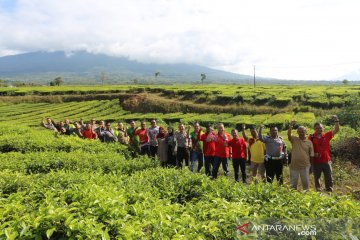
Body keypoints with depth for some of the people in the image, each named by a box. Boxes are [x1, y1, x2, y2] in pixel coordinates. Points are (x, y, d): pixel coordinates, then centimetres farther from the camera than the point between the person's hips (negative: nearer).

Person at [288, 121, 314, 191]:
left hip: (305, 166, 0)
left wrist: (311, 166, 3)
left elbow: (311, 156, 5)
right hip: (294, 166, 0)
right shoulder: (294, 139, 1)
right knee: (293, 183, 8)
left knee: (305, 182, 9)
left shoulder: (309, 142, 2)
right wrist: (290, 126, -33)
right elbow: (289, 135, -21)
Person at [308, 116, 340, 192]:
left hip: (326, 161, 2)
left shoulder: (327, 135, 3)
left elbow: (337, 130, 0)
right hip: (316, 162, -2)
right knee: (317, 178, 11)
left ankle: (329, 191, 20)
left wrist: (336, 121, -12)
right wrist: (313, 154, -14)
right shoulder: (312, 137, -4)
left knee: (329, 178, 8)